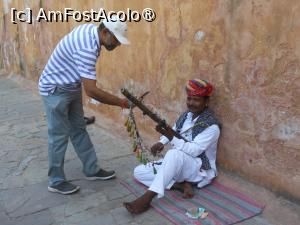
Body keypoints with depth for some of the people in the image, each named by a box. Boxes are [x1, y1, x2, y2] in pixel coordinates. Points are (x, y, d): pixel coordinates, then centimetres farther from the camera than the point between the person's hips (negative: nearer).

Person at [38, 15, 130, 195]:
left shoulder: (90, 29, -3)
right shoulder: (87, 49, -33)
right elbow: (91, 91, -37)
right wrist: (120, 102, -29)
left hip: (71, 86, 10)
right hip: (56, 89, -10)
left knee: (79, 129, 14)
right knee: (60, 135, -1)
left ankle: (92, 170, 25)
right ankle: (56, 181, 13)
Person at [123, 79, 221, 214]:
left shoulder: (211, 126, -16)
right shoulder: (186, 115, 7)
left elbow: (194, 150, -26)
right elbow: (174, 132, 18)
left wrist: (170, 136, -38)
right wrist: (162, 142, -5)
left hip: (199, 169, -8)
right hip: (175, 164, 8)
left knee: (174, 154, -41)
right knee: (139, 171, -6)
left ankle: (147, 198, -44)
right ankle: (182, 184, -18)